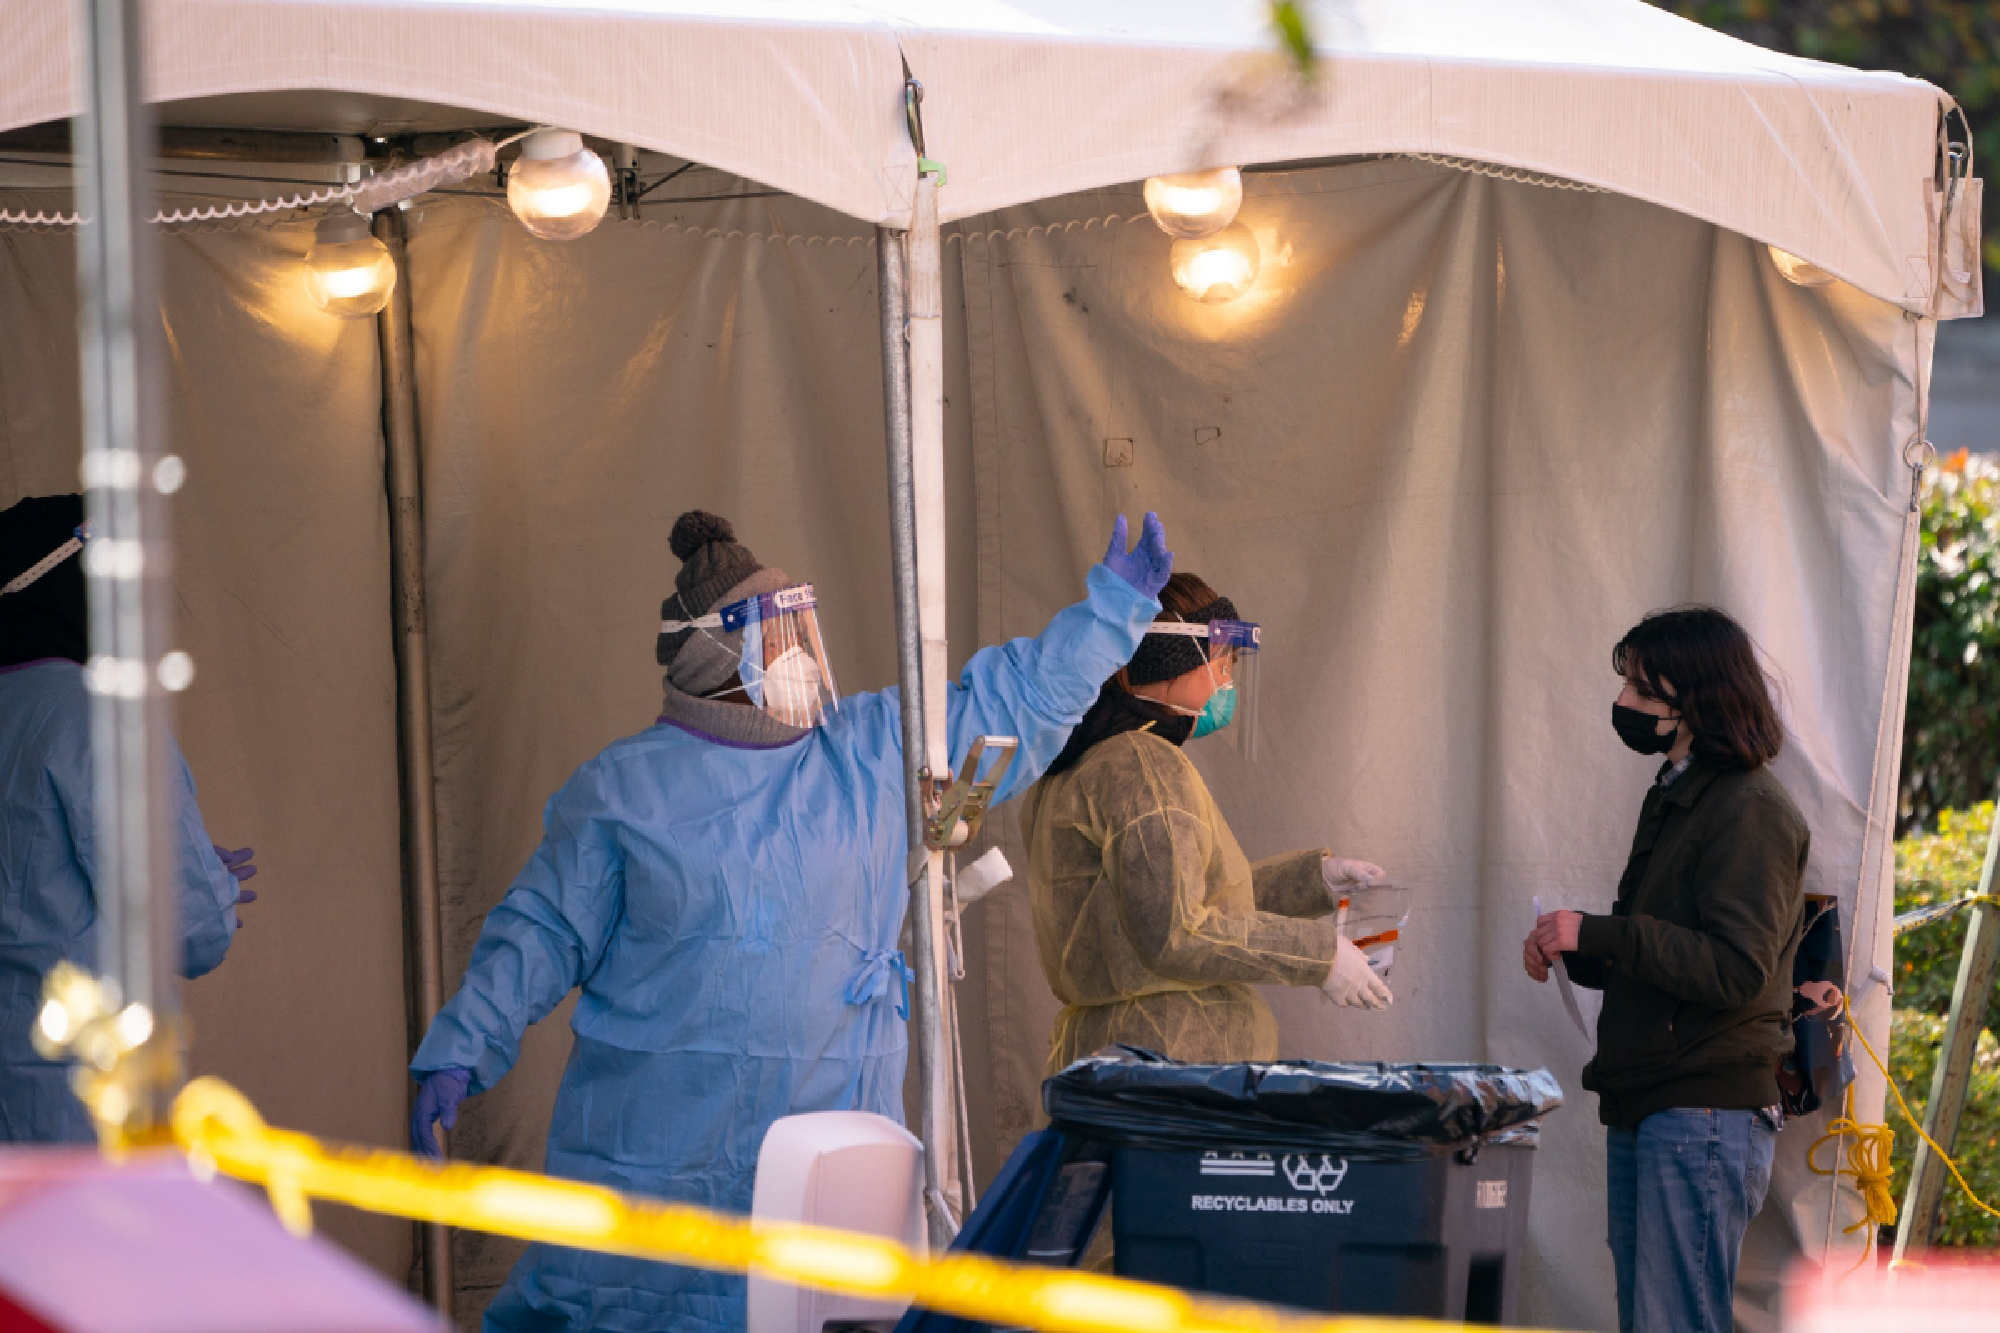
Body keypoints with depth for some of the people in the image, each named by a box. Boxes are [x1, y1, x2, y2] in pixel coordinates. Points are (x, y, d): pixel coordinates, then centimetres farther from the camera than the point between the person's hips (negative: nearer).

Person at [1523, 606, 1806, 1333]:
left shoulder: (1749, 811, -11)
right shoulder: (1675, 798, 20)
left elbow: (1736, 970, -21)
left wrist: (1596, 934, -20)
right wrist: (1571, 950, 8)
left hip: (1706, 1114, -10)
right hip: (1642, 1111, 10)